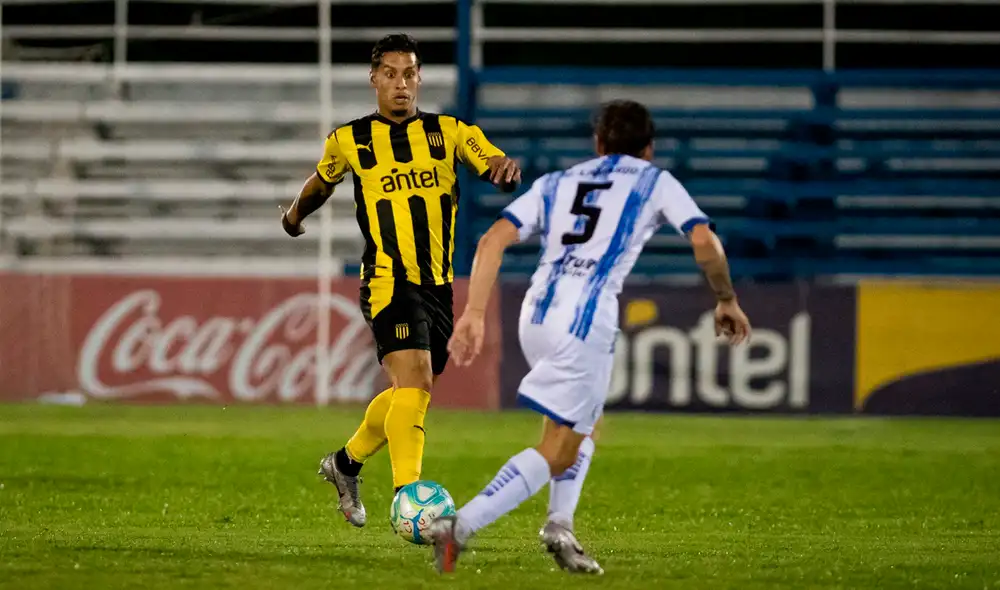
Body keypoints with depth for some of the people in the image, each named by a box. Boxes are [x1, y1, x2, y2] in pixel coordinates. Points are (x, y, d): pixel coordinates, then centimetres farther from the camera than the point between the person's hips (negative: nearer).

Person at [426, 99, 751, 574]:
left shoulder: (556, 183, 24)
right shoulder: (654, 182, 16)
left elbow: (493, 240, 10)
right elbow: (704, 240, 1)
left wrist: (473, 313, 8)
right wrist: (726, 300, 15)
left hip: (536, 314, 5)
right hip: (587, 318, -5)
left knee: (581, 424, 28)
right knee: (558, 453, -2)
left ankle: (560, 524, 9)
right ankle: (459, 526, -17)